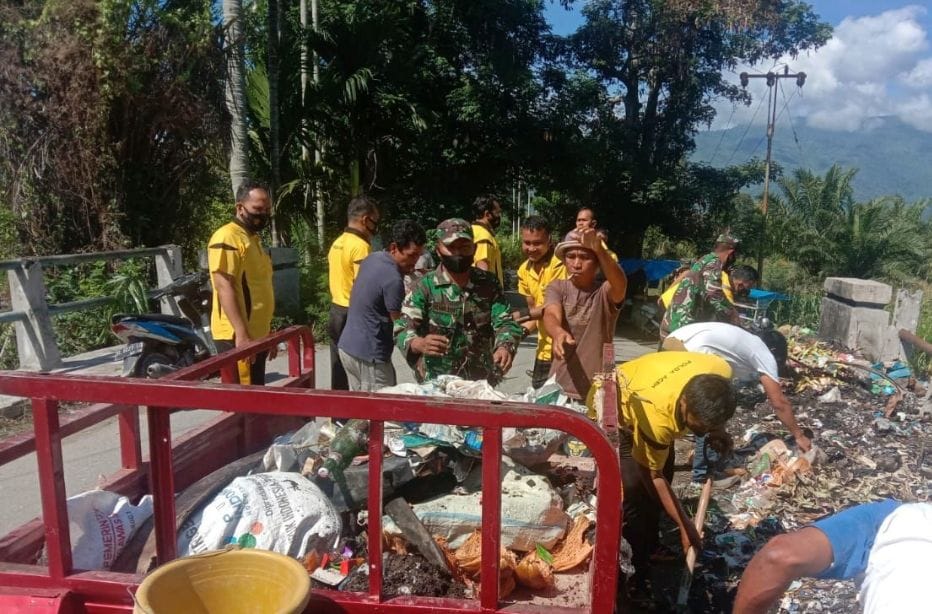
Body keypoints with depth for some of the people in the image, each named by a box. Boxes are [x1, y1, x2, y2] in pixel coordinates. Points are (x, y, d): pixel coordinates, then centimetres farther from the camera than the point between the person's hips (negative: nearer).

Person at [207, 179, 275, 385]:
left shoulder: (254, 238, 19)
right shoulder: (227, 238, -11)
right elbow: (224, 287, -20)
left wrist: (267, 333, 23)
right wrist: (241, 333, -25)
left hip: (257, 335, 10)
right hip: (237, 336, -10)